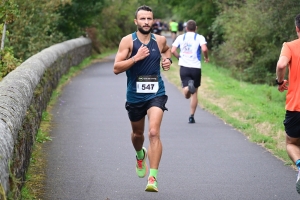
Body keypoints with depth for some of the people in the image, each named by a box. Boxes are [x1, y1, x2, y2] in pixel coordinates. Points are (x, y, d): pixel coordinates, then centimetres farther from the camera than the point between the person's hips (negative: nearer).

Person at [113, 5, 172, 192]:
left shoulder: (160, 40, 1)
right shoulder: (128, 41, -7)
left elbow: (167, 49, 27)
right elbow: (116, 68, -14)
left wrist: (168, 60, 7)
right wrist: (135, 58, -25)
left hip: (156, 94, 0)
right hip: (135, 95, 1)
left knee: (154, 132, -19)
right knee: (137, 133, 20)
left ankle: (153, 178, -19)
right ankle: (140, 155, 56)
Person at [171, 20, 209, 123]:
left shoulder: (180, 37, 7)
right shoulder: (199, 37, 1)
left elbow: (173, 50, -3)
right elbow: (204, 49, -16)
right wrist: (206, 57, 4)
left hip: (184, 67, 1)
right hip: (196, 67, -1)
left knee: (187, 95, -1)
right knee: (194, 93, 11)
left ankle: (188, 86, -36)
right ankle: (191, 116, 8)